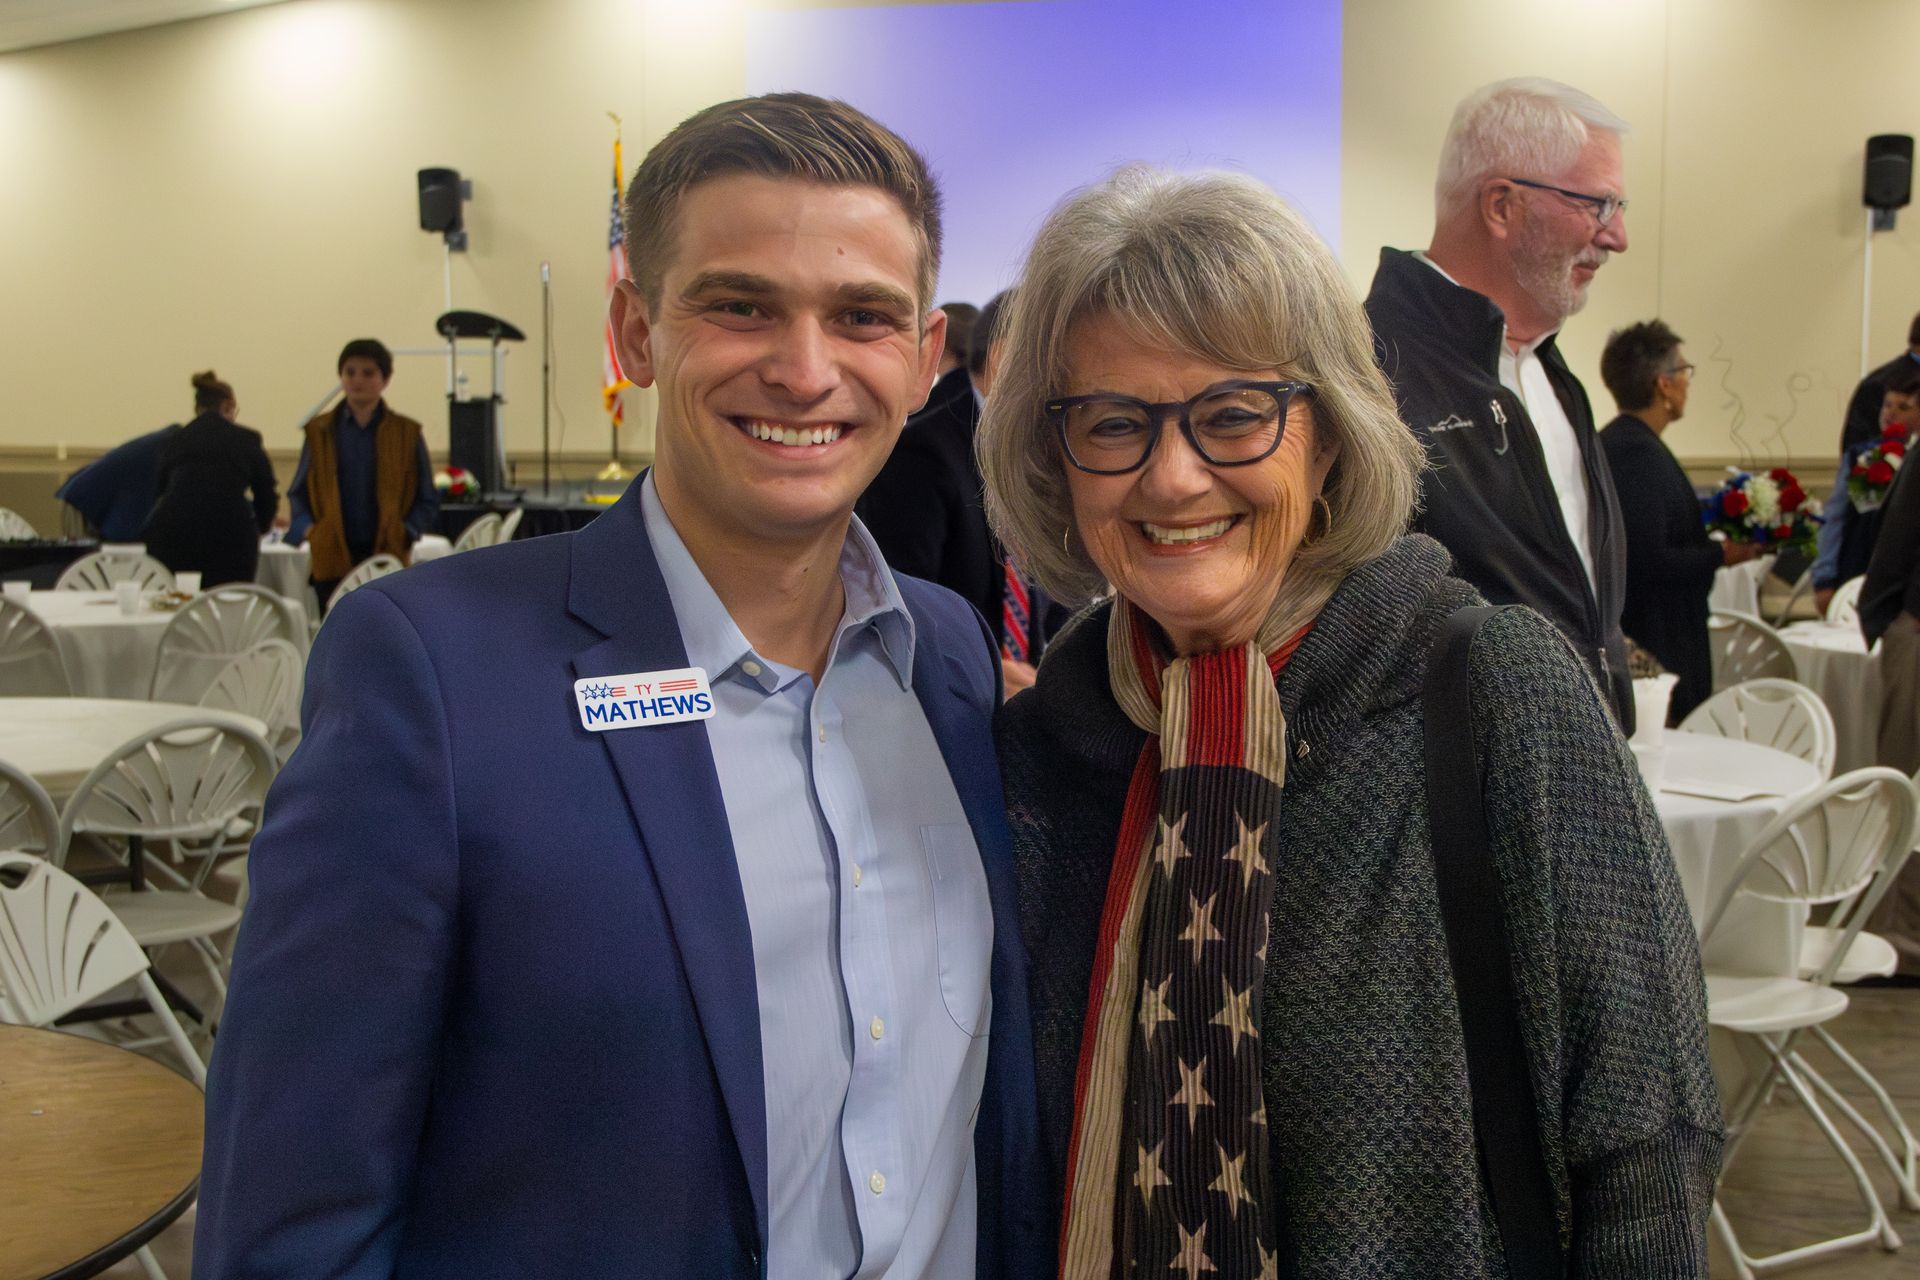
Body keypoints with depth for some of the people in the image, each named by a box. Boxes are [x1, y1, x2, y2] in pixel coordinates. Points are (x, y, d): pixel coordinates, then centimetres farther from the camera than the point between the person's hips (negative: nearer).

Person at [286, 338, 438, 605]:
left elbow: (428, 500, 7)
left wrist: (406, 531, -9)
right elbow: (298, 492, 14)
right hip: (333, 560, 1)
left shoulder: (408, 433, 4)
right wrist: (306, 527, -4)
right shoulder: (320, 432, 7)